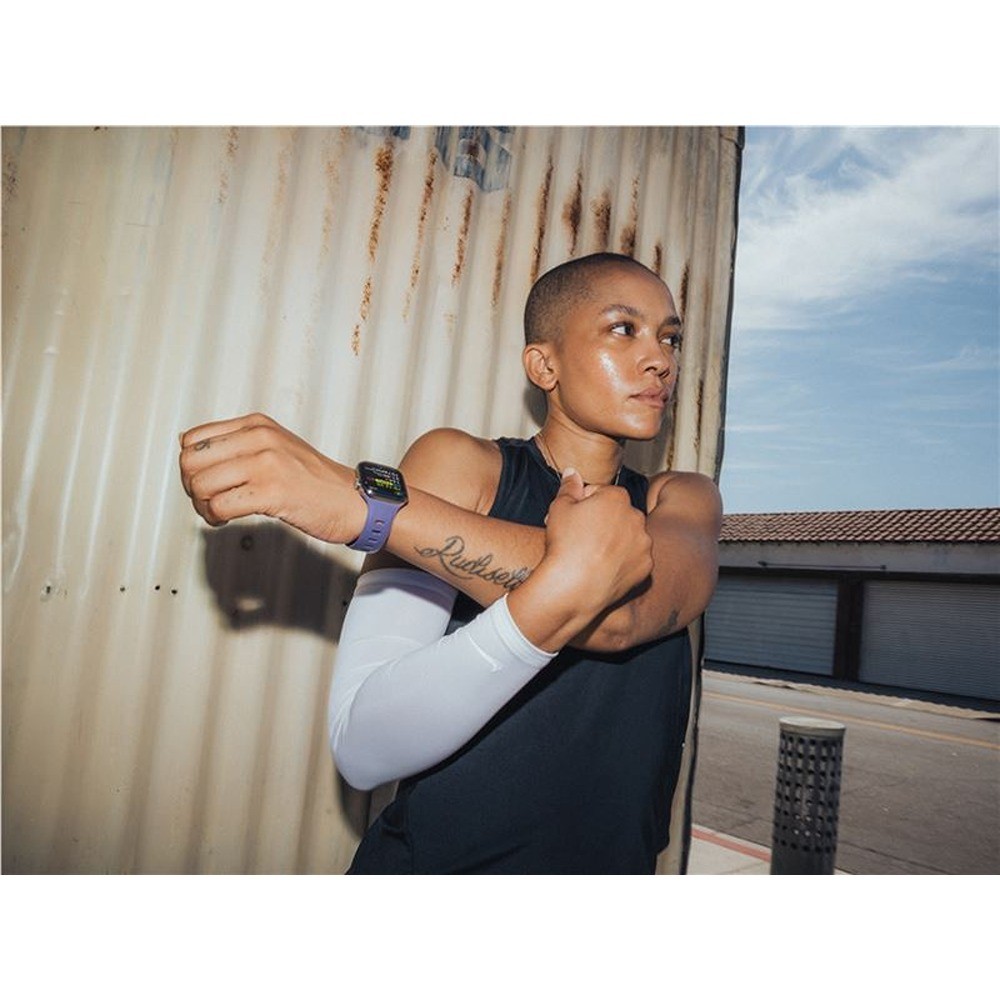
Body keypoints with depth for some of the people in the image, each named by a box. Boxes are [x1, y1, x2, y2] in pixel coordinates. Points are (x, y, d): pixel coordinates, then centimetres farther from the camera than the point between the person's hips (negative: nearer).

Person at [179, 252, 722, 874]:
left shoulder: (685, 501, 0)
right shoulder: (461, 463, -8)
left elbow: (624, 613, -23)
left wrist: (366, 502, -30)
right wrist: (564, 585, -31)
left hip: (610, 861, 2)